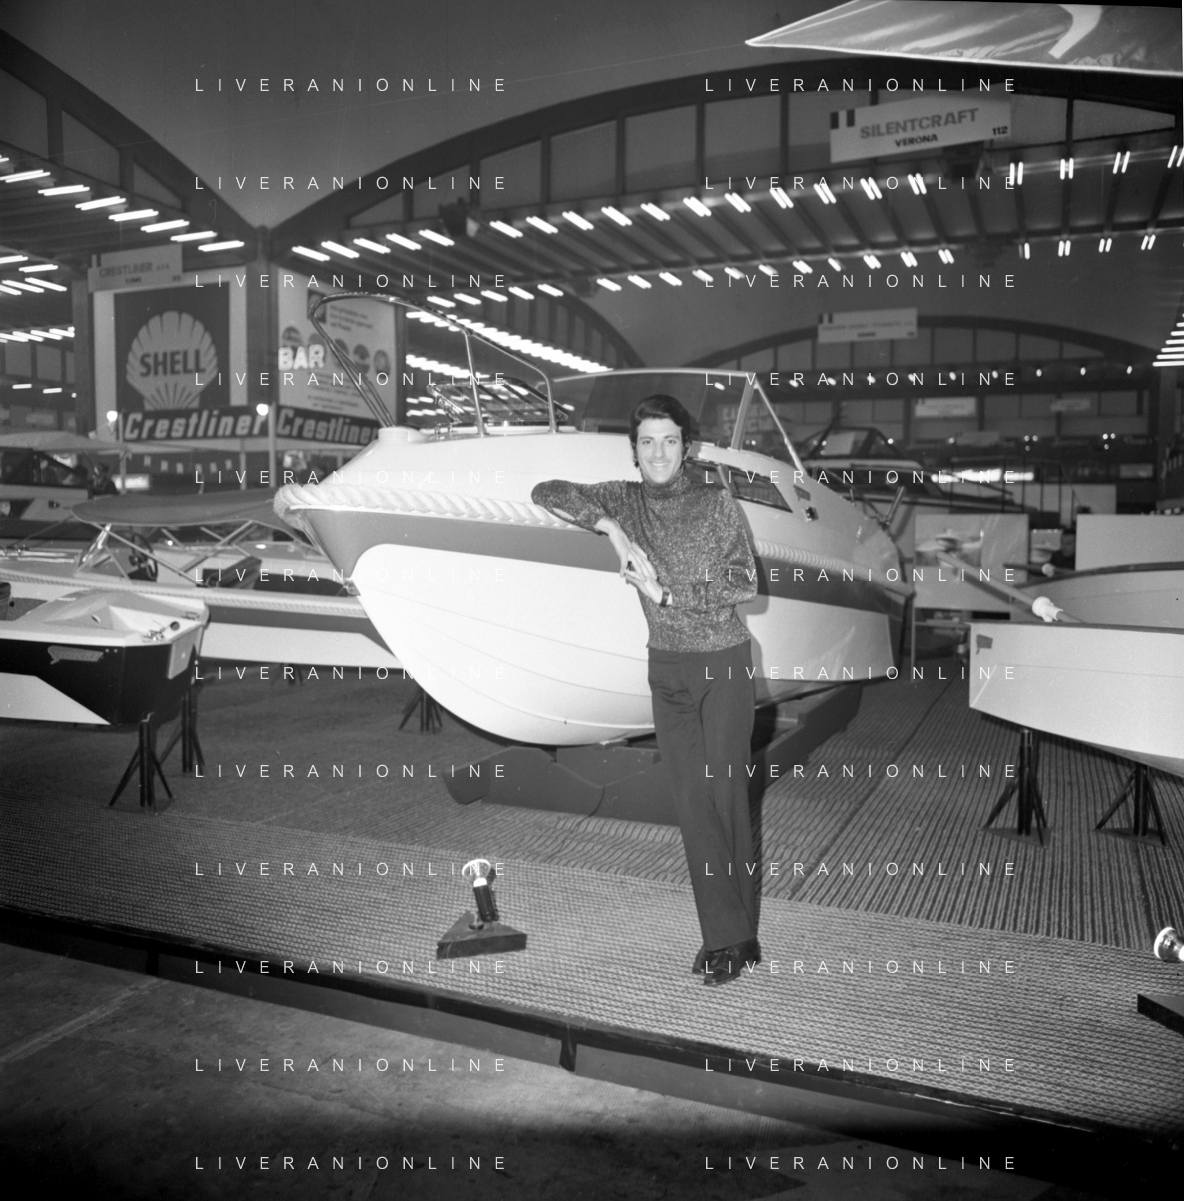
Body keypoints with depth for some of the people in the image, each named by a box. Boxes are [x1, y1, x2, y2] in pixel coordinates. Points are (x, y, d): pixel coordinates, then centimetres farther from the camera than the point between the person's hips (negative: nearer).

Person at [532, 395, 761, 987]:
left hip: (723, 661, -3)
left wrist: (665, 593, -17)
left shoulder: (717, 502, -6)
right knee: (692, 800, 2)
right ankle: (725, 938, 10)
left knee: (726, 794, -2)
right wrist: (611, 528, -19)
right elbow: (547, 491, -6)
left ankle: (738, 935, 9)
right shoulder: (625, 499, 2)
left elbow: (744, 585, -11)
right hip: (666, 666, 3)